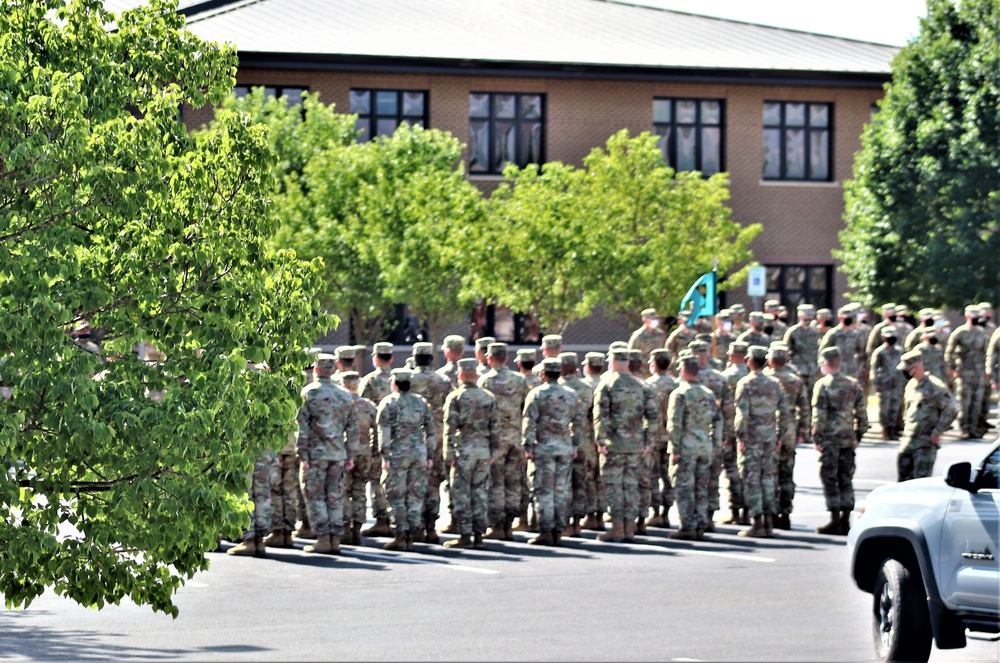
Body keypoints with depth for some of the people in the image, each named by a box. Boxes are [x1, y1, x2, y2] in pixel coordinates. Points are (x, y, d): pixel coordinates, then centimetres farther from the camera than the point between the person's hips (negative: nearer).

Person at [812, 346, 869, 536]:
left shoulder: (823, 385, -8)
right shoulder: (853, 385, 9)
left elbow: (819, 415, -12)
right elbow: (861, 413, 11)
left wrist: (816, 438, -7)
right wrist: (858, 436, 17)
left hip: (830, 440, -5)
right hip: (848, 440, 6)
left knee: (829, 480, 0)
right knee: (846, 480, 11)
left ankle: (835, 521, -2)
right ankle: (846, 520, 12)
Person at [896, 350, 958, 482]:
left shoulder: (935, 386, -11)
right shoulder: (910, 385, 13)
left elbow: (951, 410, -14)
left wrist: (937, 432, -14)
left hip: (926, 443, -8)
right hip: (908, 441, 8)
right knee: (903, 479, 8)